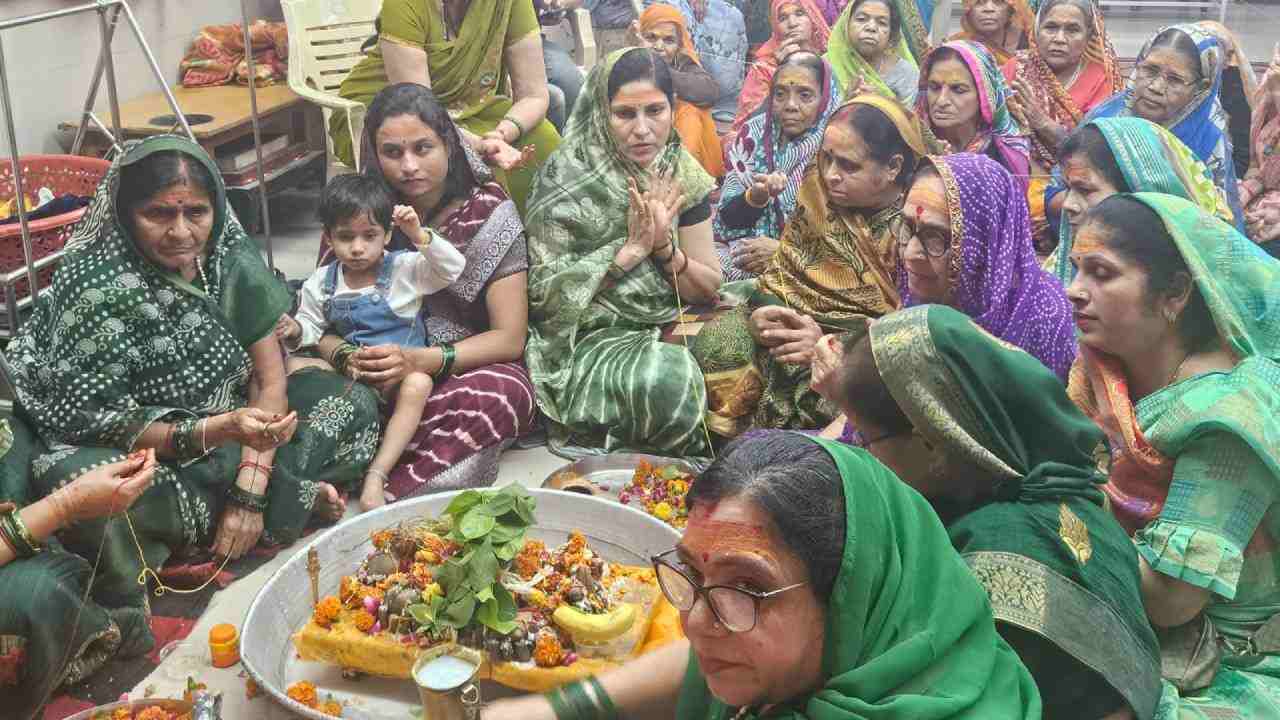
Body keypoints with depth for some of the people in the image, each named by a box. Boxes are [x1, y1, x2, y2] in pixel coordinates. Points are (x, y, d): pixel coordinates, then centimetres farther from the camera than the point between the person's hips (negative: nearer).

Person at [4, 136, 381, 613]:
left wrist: (249, 490, -20)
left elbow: (270, 379, -7)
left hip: (231, 420, 5)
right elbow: (96, 425, -21)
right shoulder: (96, 287, -23)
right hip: (140, 459, -4)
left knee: (356, 404, -7)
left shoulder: (230, 255, -9)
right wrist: (219, 429, -36)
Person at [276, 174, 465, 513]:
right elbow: (312, 326, 13)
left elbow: (453, 267, -10)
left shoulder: (405, 267, -1)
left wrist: (419, 235, -22)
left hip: (400, 372, -3)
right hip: (348, 374, 3)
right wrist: (294, 332, -10)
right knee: (293, 365, -17)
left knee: (419, 384, -37)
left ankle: (375, 478, -37)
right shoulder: (320, 284, 6)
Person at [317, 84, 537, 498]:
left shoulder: (489, 211, -7)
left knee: (498, 396, -37)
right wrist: (346, 355, -25)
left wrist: (421, 361, -26)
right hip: (381, 376, 2)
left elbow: (510, 338, -11)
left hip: (468, 366, -2)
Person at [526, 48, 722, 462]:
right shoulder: (565, 180, -11)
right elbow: (543, 294, -13)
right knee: (668, 380, -34)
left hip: (669, 328, 5)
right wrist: (630, 249, -19)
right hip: (587, 339, -5)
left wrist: (663, 246, -14)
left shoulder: (682, 175, 2)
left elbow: (709, 288, 6)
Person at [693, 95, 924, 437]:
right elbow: (784, 271, 8)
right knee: (718, 343, -16)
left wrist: (831, 343, -29)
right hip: (805, 325, 5)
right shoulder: (819, 192, 3)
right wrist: (763, 312, -14)